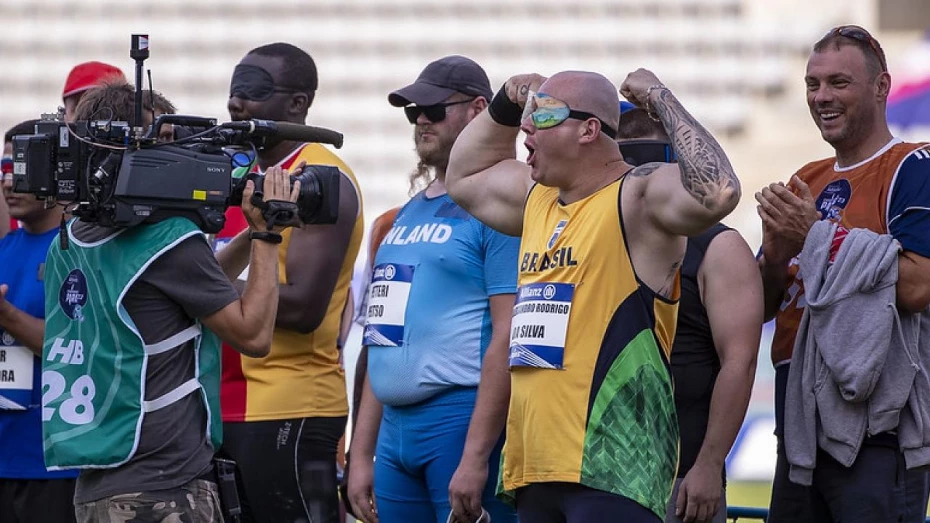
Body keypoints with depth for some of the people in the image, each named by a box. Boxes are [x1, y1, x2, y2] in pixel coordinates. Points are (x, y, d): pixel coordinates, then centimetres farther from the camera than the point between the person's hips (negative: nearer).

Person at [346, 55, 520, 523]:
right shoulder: (405, 217, 19)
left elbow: (508, 339, -14)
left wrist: (476, 457, -20)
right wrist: (361, 454, 18)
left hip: (462, 421, -8)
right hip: (395, 430, 8)